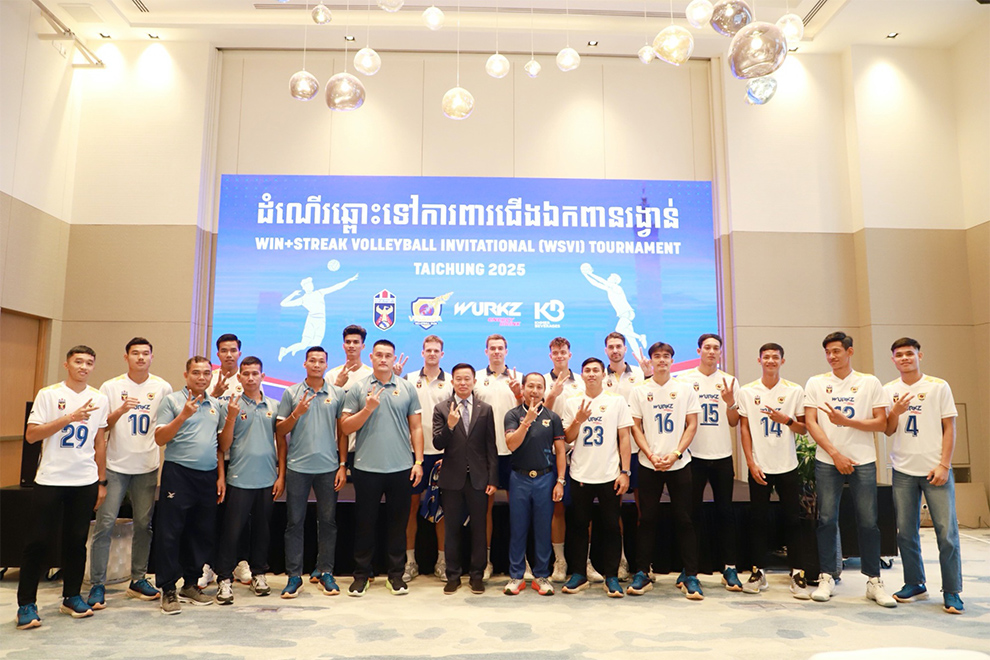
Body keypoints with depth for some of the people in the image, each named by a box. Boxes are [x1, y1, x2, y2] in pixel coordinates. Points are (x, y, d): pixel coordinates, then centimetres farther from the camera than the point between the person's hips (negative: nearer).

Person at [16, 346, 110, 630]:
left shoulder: (99, 399, 6)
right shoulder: (49, 395, -3)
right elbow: (31, 435, -10)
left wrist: (101, 481, 10)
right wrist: (70, 417, -21)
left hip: (85, 481, 3)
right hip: (50, 479, -3)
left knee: (77, 541, 9)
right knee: (38, 541, 2)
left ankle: (71, 597, 22)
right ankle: (26, 603, 14)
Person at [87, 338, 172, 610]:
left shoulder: (162, 388, 4)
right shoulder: (111, 387, 0)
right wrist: (120, 411, -18)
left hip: (147, 467, 2)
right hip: (115, 465, -1)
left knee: (144, 524, 8)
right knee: (105, 524, -4)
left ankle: (138, 580, 20)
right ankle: (97, 584, 7)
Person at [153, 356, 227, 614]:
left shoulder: (215, 405, 14)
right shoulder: (172, 400, 1)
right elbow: (160, 438, -5)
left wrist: (221, 475, 11)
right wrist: (183, 416, -17)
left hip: (208, 475, 5)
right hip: (178, 473, -4)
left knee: (203, 533, 10)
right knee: (170, 532, -1)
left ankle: (191, 584, 24)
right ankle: (168, 590, 10)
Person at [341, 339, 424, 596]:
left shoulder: (407, 388, 5)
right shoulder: (358, 389, 3)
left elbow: (416, 427, 6)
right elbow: (345, 427, 0)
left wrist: (418, 461, 1)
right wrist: (368, 408, -13)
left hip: (400, 468, 1)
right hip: (366, 468, -1)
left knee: (398, 521, 9)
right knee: (364, 521, 9)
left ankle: (396, 574, 23)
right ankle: (361, 574, 23)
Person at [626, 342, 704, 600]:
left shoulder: (685, 389, 6)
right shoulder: (639, 391, 5)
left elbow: (692, 425, 3)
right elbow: (635, 427, 3)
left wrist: (675, 454, -10)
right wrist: (651, 455, -9)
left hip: (679, 463, 0)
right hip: (648, 463, 0)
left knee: (684, 519, 1)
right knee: (647, 519, 3)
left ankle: (689, 575, 10)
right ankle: (642, 574, 12)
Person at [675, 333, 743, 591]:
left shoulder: (729, 382, 7)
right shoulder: (684, 379, 1)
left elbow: (734, 422, 7)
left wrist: (730, 402, -11)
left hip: (722, 455, 2)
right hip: (694, 454, -2)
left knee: (725, 511, 5)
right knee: (693, 511, 5)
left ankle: (729, 568, 14)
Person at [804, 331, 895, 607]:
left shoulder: (870, 383, 6)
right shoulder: (816, 383, 6)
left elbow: (881, 423, 1)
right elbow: (810, 423, 0)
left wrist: (846, 421, -14)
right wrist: (836, 454, -8)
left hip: (863, 462, 0)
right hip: (827, 461, 0)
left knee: (868, 522, 2)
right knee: (827, 520, 1)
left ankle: (874, 582, 15)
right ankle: (827, 578, 11)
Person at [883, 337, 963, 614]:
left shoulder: (938, 386, 0)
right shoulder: (889, 391, 6)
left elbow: (949, 428, 0)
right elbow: (888, 431, 6)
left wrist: (943, 465, -7)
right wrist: (896, 411, -15)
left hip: (935, 469, -2)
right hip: (903, 470, 2)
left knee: (947, 532, -3)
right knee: (905, 532, 6)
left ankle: (951, 591, 10)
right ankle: (915, 584, 21)